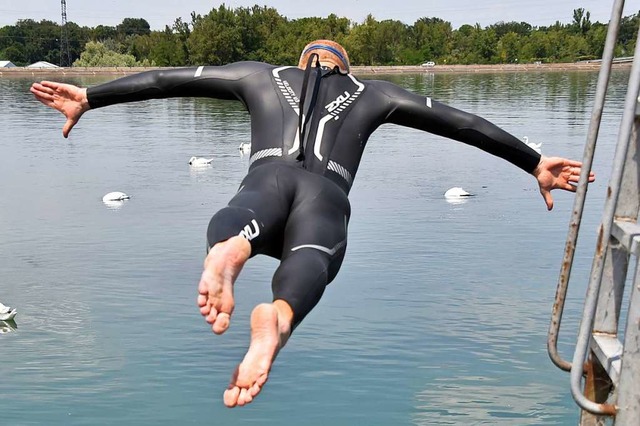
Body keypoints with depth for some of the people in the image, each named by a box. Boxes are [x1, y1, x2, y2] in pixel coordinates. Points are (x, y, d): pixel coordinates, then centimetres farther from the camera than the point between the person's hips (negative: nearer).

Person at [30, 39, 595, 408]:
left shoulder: (262, 75, 36)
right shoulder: (371, 92, 36)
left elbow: (166, 79, 35)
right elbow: (463, 123, 33)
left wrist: (89, 98, 40)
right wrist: (535, 163, 37)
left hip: (267, 180, 1)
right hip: (327, 196, -1)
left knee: (234, 225, -29)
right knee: (311, 260, -30)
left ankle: (227, 253, -67)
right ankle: (275, 319, -66)